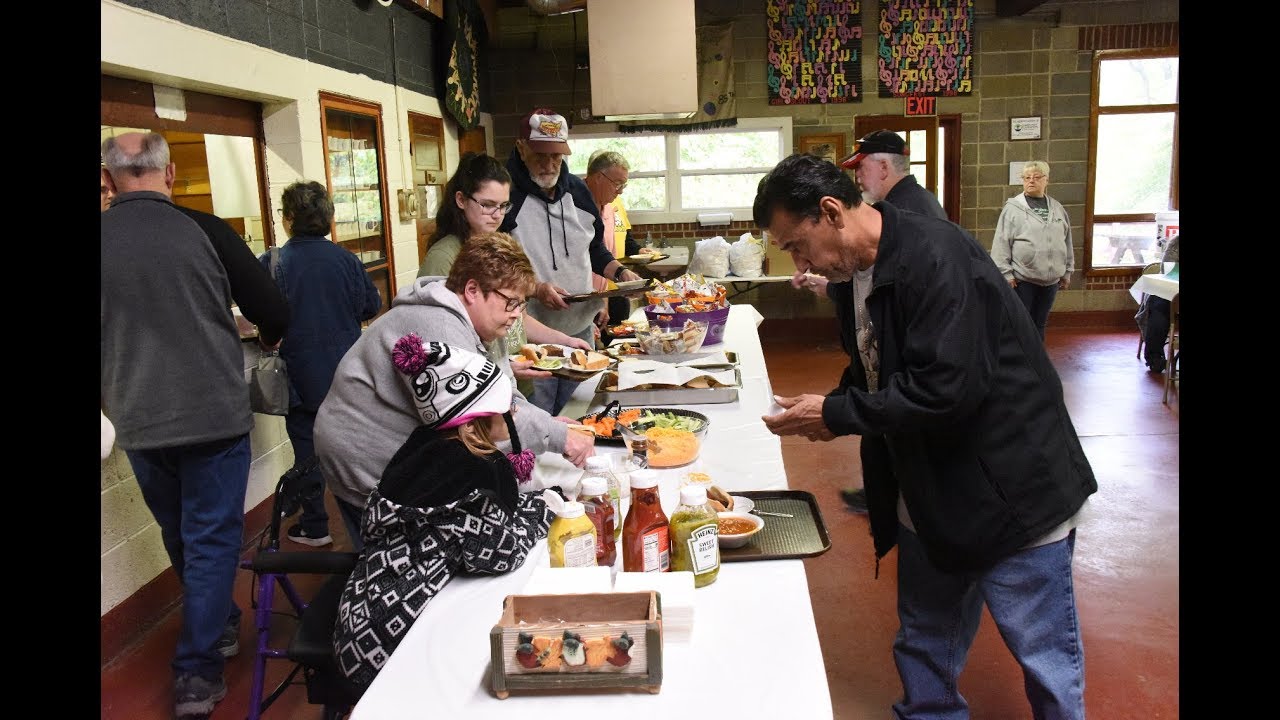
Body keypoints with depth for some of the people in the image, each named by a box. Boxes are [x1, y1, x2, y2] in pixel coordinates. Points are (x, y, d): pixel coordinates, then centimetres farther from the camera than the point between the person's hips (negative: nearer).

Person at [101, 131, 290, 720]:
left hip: (137, 424, 3)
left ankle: (220, 626, 40)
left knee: (181, 536, 21)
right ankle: (196, 673, 11)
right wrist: (268, 338, 17)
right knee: (211, 538, 8)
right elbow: (273, 313, -7)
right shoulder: (204, 230, -12)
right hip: (213, 414, -3)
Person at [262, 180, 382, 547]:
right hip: (346, 373, 3)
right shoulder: (345, 258, -6)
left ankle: (315, 527, 18)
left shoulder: (270, 264, -15)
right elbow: (371, 305, 2)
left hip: (301, 377, -2)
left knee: (308, 448, 9)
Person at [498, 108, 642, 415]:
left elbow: (595, 250, 21)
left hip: (581, 329, 6)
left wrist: (620, 273, 2)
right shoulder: (506, 193, -11)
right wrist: (534, 289, -24)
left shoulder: (577, 189, 10)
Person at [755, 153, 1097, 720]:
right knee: (923, 651, 19)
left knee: (1045, 661, 8)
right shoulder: (864, 270, 5)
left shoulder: (934, 257, -23)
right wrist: (830, 409, -3)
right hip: (932, 500, 9)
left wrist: (837, 414, -20)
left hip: (1013, 496, -8)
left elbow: (947, 388, -30)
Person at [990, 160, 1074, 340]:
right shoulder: (1013, 207, -4)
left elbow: (1067, 242, 16)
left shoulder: (1057, 208, 11)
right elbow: (1001, 243, -8)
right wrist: (1006, 273, -13)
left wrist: (1067, 271, 14)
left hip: (1051, 279, 4)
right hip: (1022, 278, -4)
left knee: (1039, 325, 13)